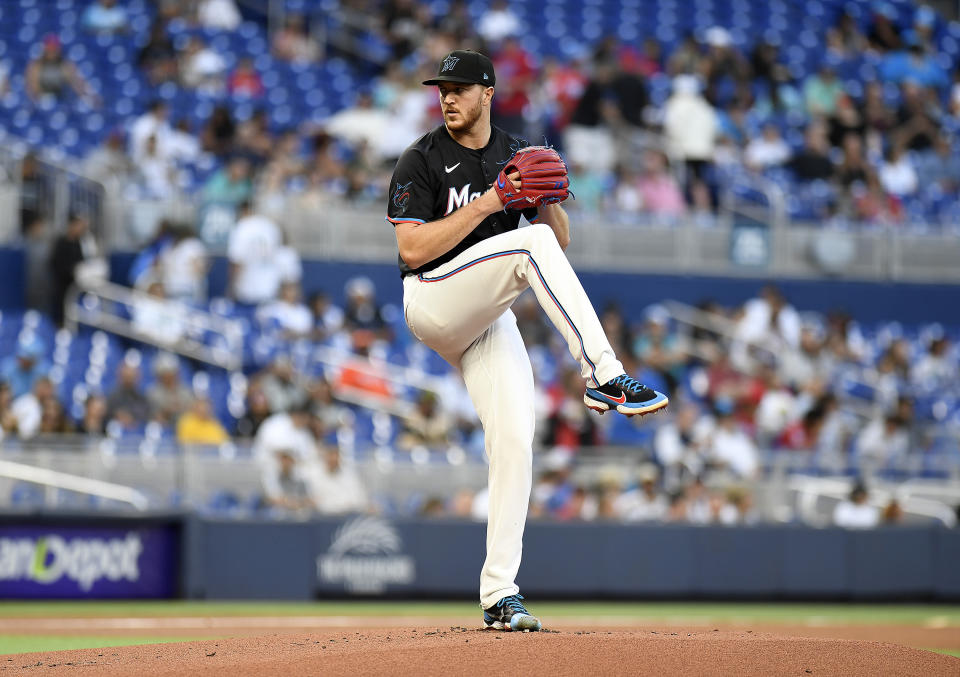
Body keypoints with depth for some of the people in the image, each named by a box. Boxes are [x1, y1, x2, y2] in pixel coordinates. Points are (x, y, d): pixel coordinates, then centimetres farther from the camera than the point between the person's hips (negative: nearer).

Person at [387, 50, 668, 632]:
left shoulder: (516, 157, 12)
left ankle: (500, 595, -4)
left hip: (491, 318, 5)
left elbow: (560, 240, 10)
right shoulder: (422, 162, -5)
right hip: (431, 302, -5)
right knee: (529, 243, -28)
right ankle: (603, 376, -35)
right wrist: (489, 201, -20)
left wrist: (548, 199, -12)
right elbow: (412, 250, -17)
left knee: (516, 441, -8)